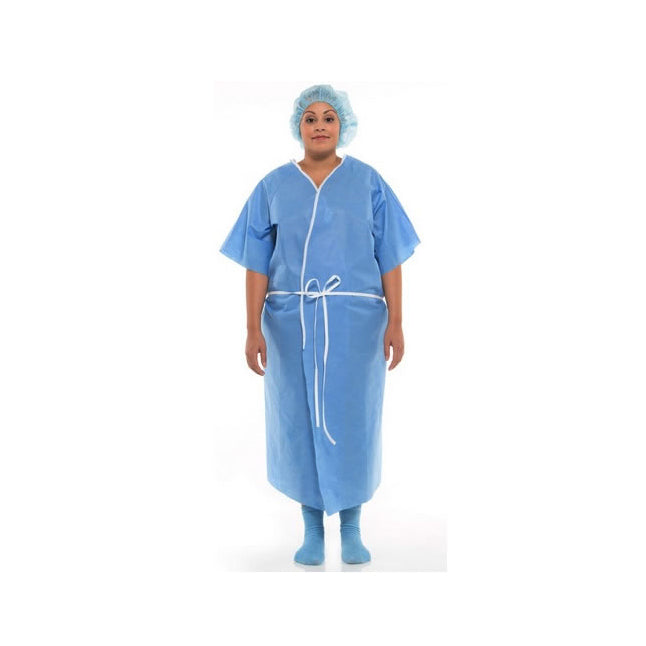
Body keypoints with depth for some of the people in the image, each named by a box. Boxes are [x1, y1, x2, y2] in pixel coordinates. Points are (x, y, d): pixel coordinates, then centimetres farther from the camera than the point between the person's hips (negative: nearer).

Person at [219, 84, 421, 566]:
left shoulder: (368, 182, 4)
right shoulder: (273, 187, 5)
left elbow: (390, 257, 1)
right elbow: (257, 261, 2)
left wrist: (395, 322, -6)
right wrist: (253, 328, -5)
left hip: (355, 320, -1)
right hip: (291, 321, 1)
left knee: (352, 418, 5)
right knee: (300, 418, 6)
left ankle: (351, 527, 22)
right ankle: (312, 528, 22)